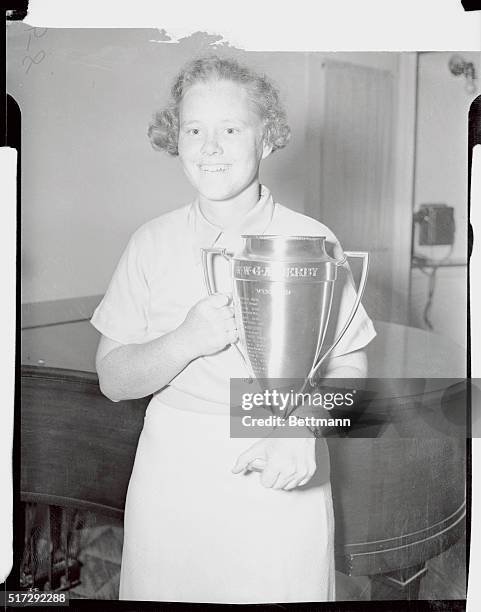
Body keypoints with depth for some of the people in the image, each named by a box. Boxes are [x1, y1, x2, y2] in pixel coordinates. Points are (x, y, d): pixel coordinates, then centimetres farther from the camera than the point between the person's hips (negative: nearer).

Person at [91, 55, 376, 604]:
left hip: (280, 482, -1)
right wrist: (185, 341, -19)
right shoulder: (152, 244, -1)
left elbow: (349, 369, -1)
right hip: (173, 476, 1)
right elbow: (112, 380, -1)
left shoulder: (312, 242, -5)